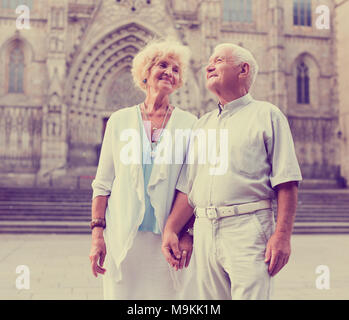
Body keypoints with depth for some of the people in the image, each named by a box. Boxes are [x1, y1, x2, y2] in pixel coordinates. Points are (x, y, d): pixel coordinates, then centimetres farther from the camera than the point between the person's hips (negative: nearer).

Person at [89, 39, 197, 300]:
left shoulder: (188, 124, 5)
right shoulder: (120, 121, 8)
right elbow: (103, 183, 7)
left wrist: (188, 233, -8)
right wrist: (97, 234, -1)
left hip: (168, 239, 0)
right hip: (123, 239, 1)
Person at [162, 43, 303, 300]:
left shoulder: (267, 115, 5)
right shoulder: (202, 124, 20)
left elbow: (286, 182, -5)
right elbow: (188, 187, 17)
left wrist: (282, 234, -15)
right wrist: (171, 229, 6)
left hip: (249, 228, -5)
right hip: (205, 230, 5)